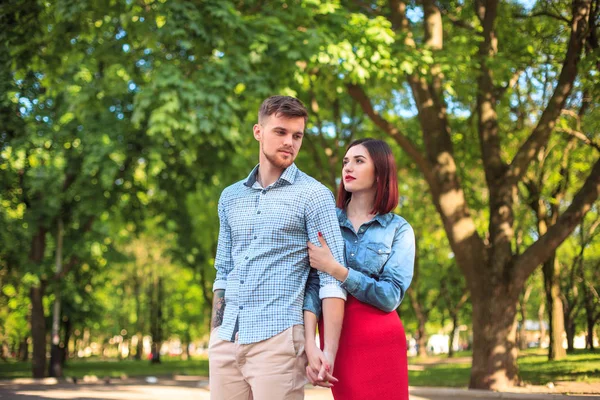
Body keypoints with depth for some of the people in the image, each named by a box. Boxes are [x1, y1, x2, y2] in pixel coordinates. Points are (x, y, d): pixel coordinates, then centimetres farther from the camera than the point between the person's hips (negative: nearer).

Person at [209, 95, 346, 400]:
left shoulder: (314, 196, -2)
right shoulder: (230, 197, 15)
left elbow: (332, 279, -7)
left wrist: (329, 351, -15)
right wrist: (214, 335, 14)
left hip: (277, 338, -5)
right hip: (225, 340, 5)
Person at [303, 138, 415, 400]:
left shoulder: (398, 229, 0)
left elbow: (391, 295, -10)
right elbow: (311, 286, -5)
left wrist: (334, 269, -17)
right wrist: (310, 345, -18)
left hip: (380, 341, -1)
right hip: (336, 339, 1)